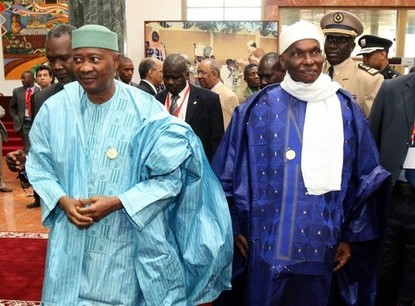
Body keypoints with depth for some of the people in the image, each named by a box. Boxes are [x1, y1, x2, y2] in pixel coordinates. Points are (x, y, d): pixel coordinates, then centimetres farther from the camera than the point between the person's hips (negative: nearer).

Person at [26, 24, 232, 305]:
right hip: (71, 239, 3)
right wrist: (62, 200, -12)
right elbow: (38, 165, 6)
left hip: (129, 239, -2)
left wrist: (117, 202, -19)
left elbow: (169, 176, -11)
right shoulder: (55, 108, -4)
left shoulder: (146, 111, -13)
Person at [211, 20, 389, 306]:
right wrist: (234, 227, 3)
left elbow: (364, 178, 6)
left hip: (319, 244, 1)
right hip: (265, 242, -1)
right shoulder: (257, 108, -4)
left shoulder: (346, 110, 0)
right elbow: (228, 173, 1)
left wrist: (349, 236, 8)